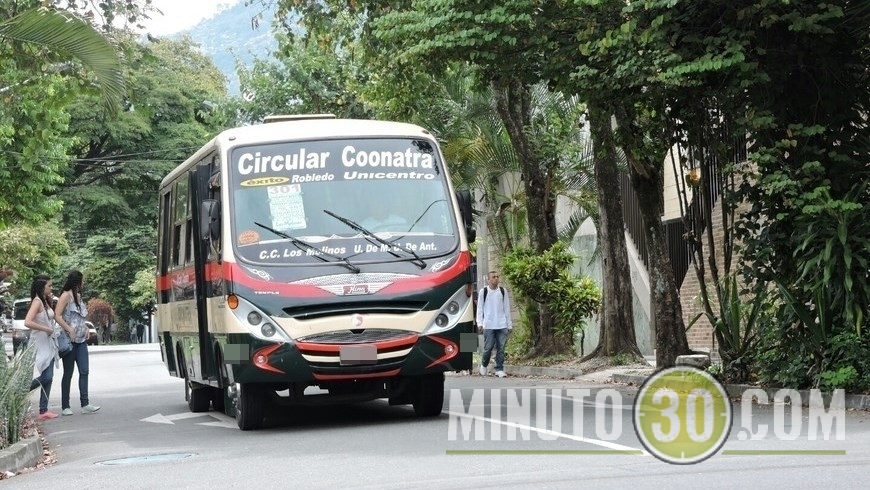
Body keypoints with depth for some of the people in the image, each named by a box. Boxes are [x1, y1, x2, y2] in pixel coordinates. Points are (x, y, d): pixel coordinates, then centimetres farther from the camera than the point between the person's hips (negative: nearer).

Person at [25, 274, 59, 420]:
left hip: (48, 344, 9)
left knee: (48, 378, 6)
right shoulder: (37, 301, -14)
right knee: (45, 377, -14)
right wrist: (46, 329, -19)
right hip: (40, 344, -9)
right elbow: (28, 322, -26)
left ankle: (43, 411, 7)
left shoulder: (44, 301, 14)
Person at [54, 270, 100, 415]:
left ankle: (85, 404, -3)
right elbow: (57, 315, -15)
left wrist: (86, 329, 11)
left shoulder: (78, 296, 16)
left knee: (84, 371, -2)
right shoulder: (66, 296, -7)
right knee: (68, 373, -1)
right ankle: (65, 406, 4)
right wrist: (70, 330, -21)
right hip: (69, 339, -7)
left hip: (81, 339, 7)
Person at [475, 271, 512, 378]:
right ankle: (484, 365, 23)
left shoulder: (503, 291, 9)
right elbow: (480, 308, 4)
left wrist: (509, 324, 10)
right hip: (488, 325, -2)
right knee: (488, 347, -1)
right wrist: (480, 323, -7)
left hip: (502, 325, 2)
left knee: (501, 348, -3)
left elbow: (507, 308, 12)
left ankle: (499, 369, 2)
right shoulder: (483, 291, 3)